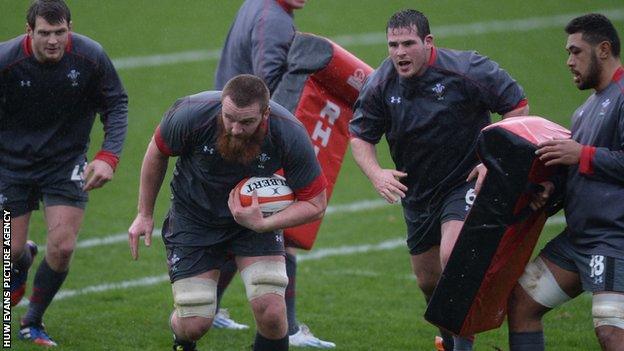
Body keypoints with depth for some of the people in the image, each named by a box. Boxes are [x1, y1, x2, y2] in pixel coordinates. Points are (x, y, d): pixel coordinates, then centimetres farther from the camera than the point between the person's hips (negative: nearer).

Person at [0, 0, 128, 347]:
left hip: (66, 162, 1)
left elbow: (116, 104, -4)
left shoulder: (91, 56, -18)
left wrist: (108, 156, -16)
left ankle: (32, 323, 14)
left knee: (62, 247, -10)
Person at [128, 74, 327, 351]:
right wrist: (145, 214, 4)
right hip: (193, 218, 0)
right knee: (195, 323, -7)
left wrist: (262, 224, -29)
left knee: (271, 310, -19)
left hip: (256, 215, 0)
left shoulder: (290, 135, -27)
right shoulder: (191, 114, -28)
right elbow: (157, 153, -4)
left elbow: (315, 203, -15)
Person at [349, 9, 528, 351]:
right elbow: (360, 135, 4)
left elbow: (517, 106, -10)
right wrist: (376, 174, -16)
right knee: (428, 281, 13)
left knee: (453, 257, -27)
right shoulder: (380, 85, -7)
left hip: (466, 182, -5)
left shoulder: (466, 70, -18)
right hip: (417, 193, 5)